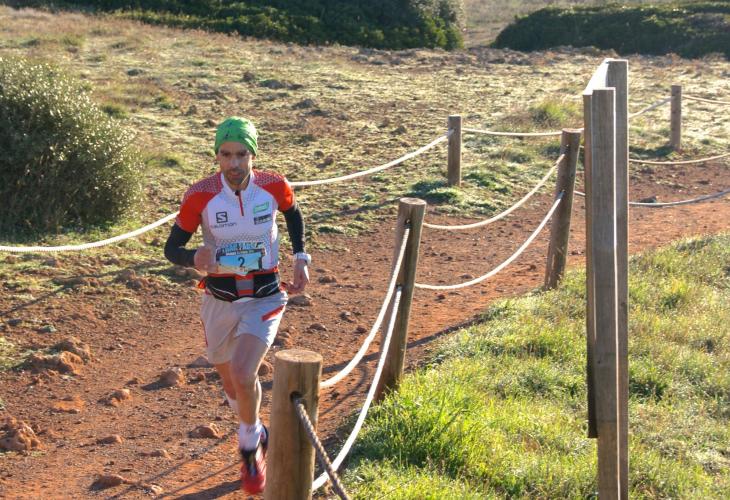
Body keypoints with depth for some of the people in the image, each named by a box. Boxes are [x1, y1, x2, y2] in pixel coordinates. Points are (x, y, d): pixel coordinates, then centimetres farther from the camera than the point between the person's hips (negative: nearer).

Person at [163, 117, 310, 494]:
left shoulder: (274, 187, -12)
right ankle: (256, 434, 51)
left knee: (242, 376, -23)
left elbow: (294, 215, 13)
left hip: (264, 298, -1)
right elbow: (172, 248, -8)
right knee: (232, 386, 16)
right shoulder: (201, 195, -16)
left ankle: (249, 446, 6)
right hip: (219, 301, 1)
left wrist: (301, 261, 2)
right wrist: (195, 259, -30)